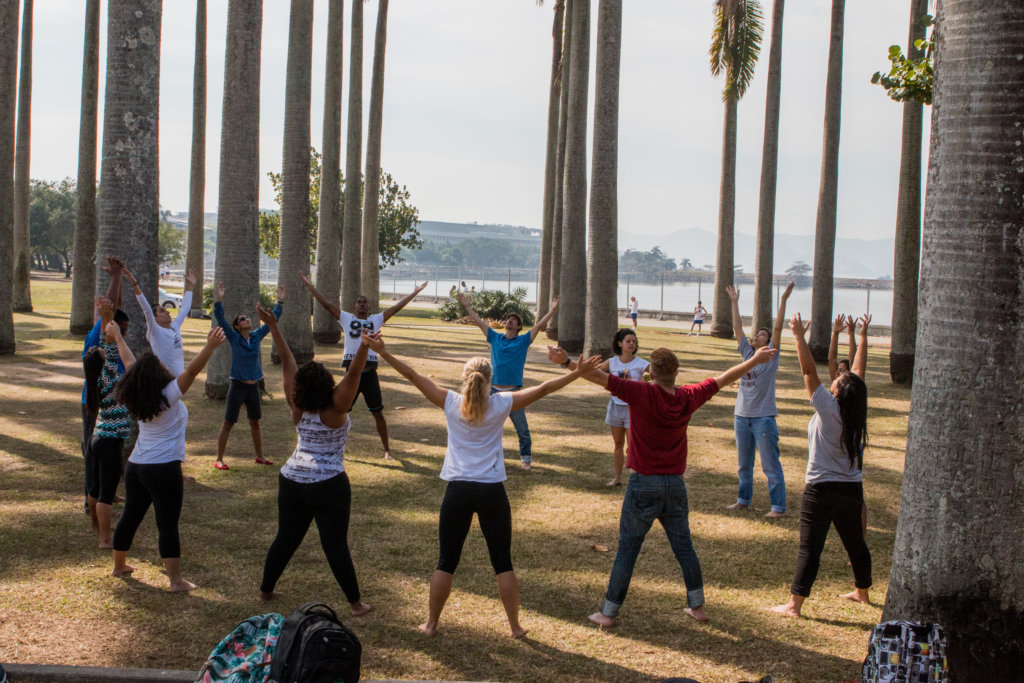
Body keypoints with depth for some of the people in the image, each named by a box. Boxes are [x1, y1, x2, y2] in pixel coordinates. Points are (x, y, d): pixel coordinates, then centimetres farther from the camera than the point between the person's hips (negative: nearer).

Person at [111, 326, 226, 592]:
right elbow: (191, 371, -23)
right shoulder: (167, 397, -16)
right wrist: (210, 347, -25)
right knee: (167, 525, -6)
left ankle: (119, 565, 36)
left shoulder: (137, 399, 4)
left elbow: (131, 367, 18)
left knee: (130, 517, 20)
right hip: (164, 468, -8)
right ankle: (176, 580, -5)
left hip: (135, 467, 8)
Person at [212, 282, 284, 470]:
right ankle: (219, 459, 5)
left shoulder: (256, 336, 4)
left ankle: (259, 456, 26)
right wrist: (218, 301, -34)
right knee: (228, 423, 0)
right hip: (237, 386, -5)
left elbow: (272, 321, 12)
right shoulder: (233, 338, -8)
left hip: (253, 386, 5)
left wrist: (280, 301, 10)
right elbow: (220, 319, -21)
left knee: (255, 423, 15)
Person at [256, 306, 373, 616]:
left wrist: (273, 327, 5)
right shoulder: (335, 409, -14)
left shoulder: (297, 407, -2)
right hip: (328, 485, -5)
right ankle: (355, 602, 7)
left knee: (286, 538, 17)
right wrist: (365, 344, -37)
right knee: (335, 545, 0)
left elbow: (287, 361, 0)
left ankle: (266, 589, 28)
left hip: (291, 480, 5)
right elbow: (354, 372, -23)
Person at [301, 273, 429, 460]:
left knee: (378, 413, 5)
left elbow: (397, 307, 9)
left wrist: (416, 292, 7)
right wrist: (309, 285, 1)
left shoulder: (376, 320, 11)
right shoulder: (346, 318, 8)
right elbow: (326, 303, 5)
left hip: (370, 372, 0)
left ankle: (386, 449, 15)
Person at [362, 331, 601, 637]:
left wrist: (383, 353, 3)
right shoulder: (500, 405, -3)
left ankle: (431, 623, 18)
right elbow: (543, 389, 0)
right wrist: (577, 373, 5)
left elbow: (414, 377, -1)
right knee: (503, 563, 9)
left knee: (446, 562, 10)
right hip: (492, 491, 0)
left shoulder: (451, 403, -2)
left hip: (458, 490, 0)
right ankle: (515, 626, 16)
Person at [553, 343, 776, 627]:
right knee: (684, 547, 17)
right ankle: (697, 606, 27)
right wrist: (756, 360, 24)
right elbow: (724, 379, 11)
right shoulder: (688, 398, -2)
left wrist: (566, 362, -22)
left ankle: (609, 612, 7)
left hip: (643, 484, -4)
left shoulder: (642, 394, -17)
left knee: (627, 549, 2)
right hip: (675, 486, 4)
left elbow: (600, 377, -22)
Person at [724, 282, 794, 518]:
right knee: (744, 464, 17)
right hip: (742, 416, 6)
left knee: (771, 465, -3)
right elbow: (737, 327, 12)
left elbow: (778, 328, -12)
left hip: (764, 418, -6)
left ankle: (778, 506, 0)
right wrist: (734, 302, 13)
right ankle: (744, 499, 30)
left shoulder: (771, 355, -3)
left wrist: (783, 300, -17)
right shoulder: (747, 353, 10)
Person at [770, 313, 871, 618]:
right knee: (855, 543, 20)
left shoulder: (829, 409, -16)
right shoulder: (857, 412, -1)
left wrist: (800, 336, -19)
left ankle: (794, 604, -7)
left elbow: (809, 372, -19)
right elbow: (859, 370, 9)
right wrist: (863, 336, 18)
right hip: (852, 489, 7)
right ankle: (862, 591, 37)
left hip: (822, 489, -6)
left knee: (810, 547, -6)